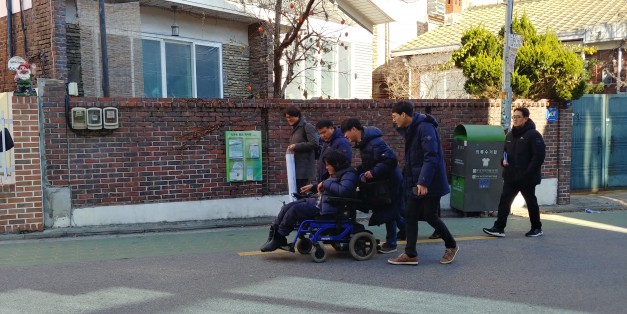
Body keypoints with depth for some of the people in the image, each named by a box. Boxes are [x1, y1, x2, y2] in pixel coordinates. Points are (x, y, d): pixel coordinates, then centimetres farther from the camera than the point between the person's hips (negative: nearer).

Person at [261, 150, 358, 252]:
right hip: (319, 203, 11)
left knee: (294, 210, -18)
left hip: (327, 210, -10)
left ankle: (278, 239, -6)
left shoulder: (349, 174, -11)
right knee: (288, 207, 1)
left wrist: (325, 183, -18)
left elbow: (343, 190, -29)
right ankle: (274, 232, 0)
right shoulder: (336, 174, 19)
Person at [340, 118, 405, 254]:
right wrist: (361, 171, -2)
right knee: (392, 210, 18)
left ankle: (391, 243, 14)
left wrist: (373, 172, -29)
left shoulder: (375, 143, -27)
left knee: (388, 211, 1)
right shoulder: (363, 142, 5)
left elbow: (391, 160, -33)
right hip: (383, 181, 9)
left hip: (390, 180, -9)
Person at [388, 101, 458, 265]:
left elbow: (431, 157, -25)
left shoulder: (425, 128, -19)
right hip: (415, 182, 9)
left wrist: (424, 181, -29)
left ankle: (451, 246, 23)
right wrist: (407, 177, 15)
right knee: (410, 215, 5)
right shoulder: (410, 129, 10)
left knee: (429, 215, 0)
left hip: (429, 183, -9)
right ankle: (410, 254, 11)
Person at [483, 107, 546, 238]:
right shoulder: (510, 135, 12)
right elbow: (505, 151, 24)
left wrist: (528, 172, -21)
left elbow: (539, 156, -16)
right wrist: (504, 161, 3)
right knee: (504, 201, 0)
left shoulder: (533, 135, -11)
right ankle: (499, 228, 1)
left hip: (527, 178, -6)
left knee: (531, 202, 8)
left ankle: (537, 228, 24)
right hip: (510, 177, 6)